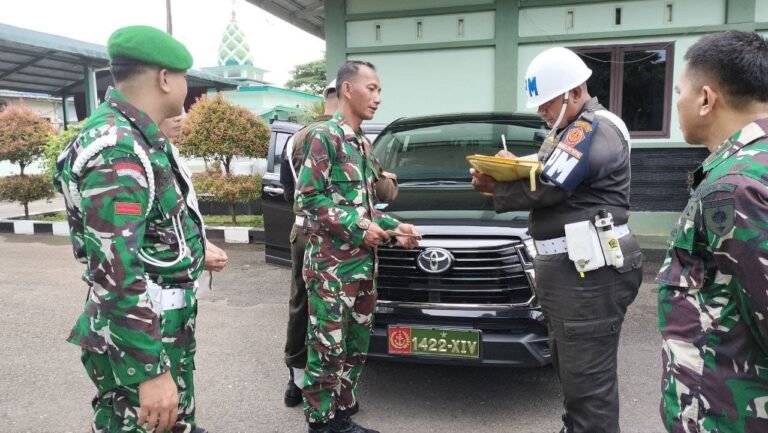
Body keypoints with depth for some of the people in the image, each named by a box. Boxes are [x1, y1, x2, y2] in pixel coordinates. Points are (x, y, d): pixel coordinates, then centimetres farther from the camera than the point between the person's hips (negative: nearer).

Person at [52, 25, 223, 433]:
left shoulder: (138, 137, 7)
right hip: (139, 338, -10)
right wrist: (150, 371, -29)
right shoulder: (117, 149, -25)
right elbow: (115, 272, -30)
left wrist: (197, 254, 28)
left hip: (168, 327, 10)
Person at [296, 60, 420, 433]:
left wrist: (394, 227, 9)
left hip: (363, 264, 8)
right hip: (331, 265, -8)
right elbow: (308, 197, -15)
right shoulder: (324, 136, -9)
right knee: (327, 350, -1)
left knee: (356, 346, 14)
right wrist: (358, 228, -16)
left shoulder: (364, 144, 16)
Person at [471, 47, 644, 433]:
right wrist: (510, 175, -1)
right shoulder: (571, 129, 21)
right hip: (567, 266, 11)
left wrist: (496, 187, -4)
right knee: (569, 365, 21)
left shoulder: (596, 129, -14)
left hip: (590, 271, -11)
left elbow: (547, 188, -20)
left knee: (588, 377, -5)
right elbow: (549, 185, 18)